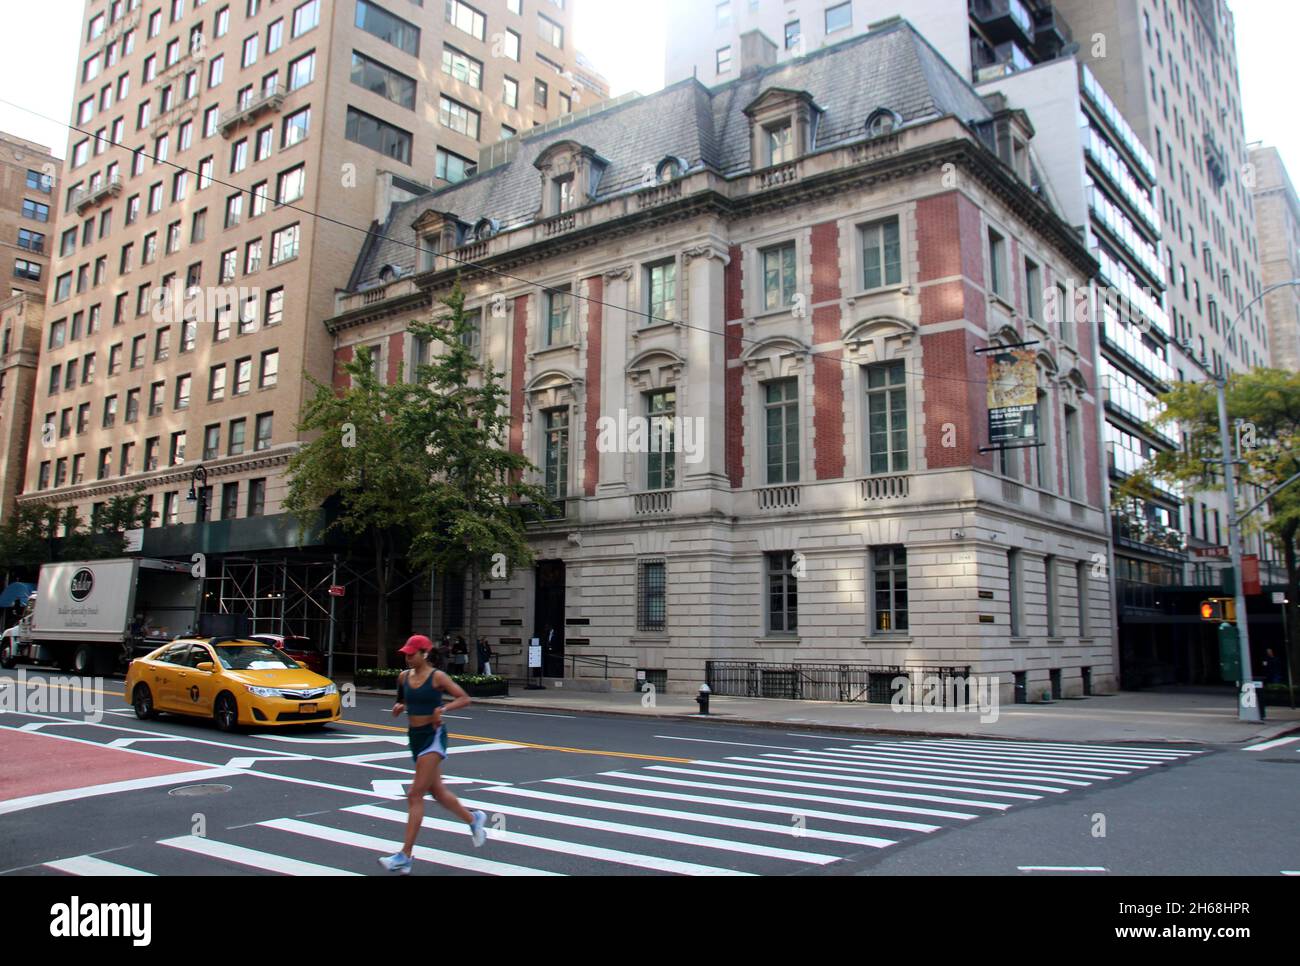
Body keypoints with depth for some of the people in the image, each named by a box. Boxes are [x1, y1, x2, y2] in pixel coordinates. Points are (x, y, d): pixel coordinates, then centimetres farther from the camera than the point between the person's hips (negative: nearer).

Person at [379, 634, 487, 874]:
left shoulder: (437, 676, -11)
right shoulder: (404, 676, 6)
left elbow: (464, 698, -11)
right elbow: (401, 700, 22)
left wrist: (443, 708, -26)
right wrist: (398, 707, -1)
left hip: (433, 736, -7)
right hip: (415, 736, 7)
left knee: (415, 795, -10)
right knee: (437, 792, 17)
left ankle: (405, 856, -7)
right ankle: (474, 819, 40)